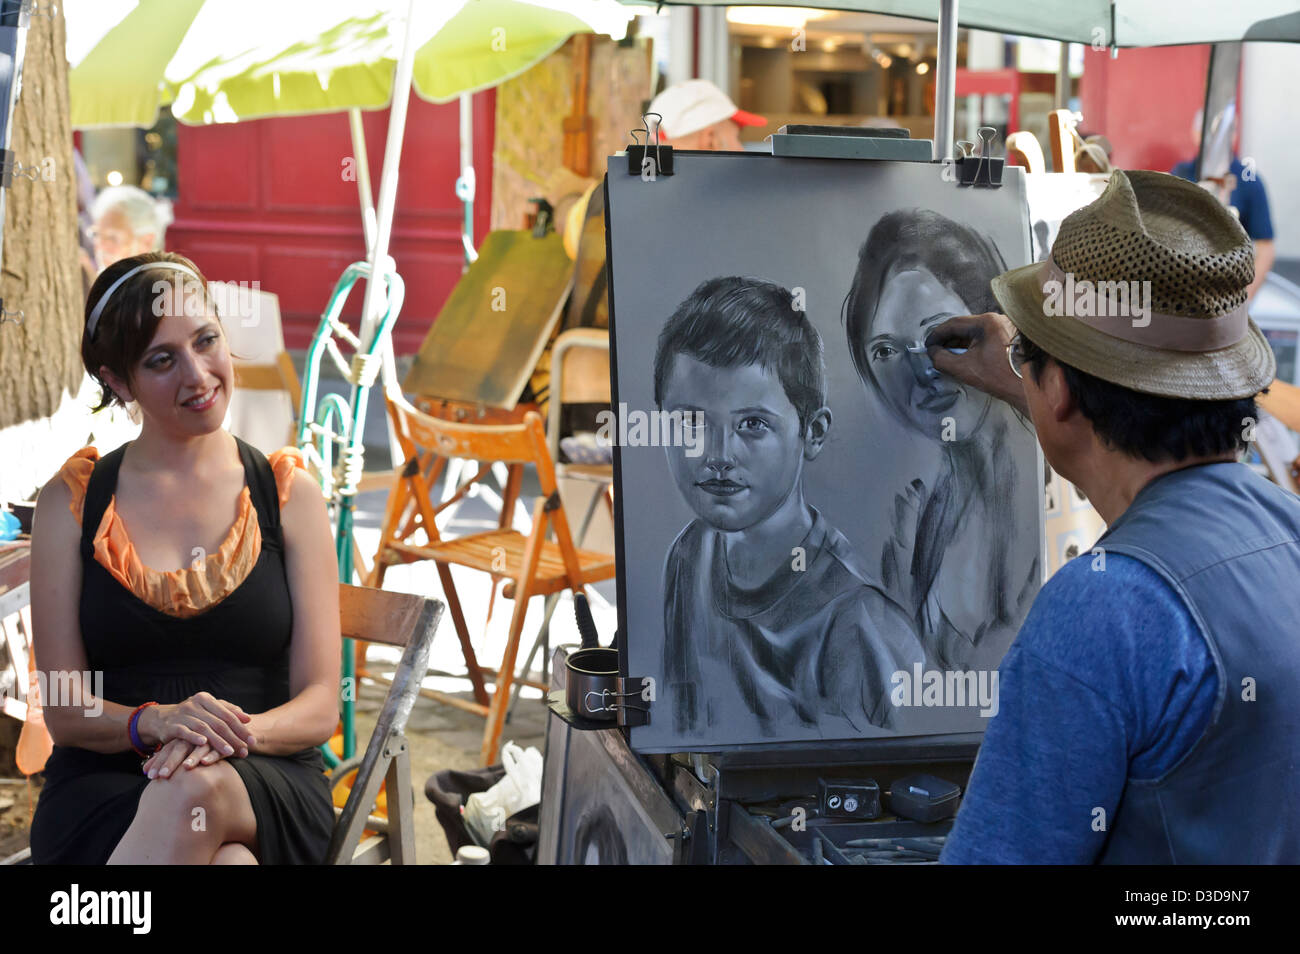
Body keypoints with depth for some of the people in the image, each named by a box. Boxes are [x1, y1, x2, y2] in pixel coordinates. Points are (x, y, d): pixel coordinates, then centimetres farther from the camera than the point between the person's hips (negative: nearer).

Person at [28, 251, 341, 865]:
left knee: (197, 791, -38)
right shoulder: (72, 501, 8)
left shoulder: (290, 494, 7)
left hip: (267, 784, 1)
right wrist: (154, 722, -19)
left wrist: (239, 732, -19)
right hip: (105, 784, -1)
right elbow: (65, 711, 3)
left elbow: (319, 706, 4)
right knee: (224, 860, -37)